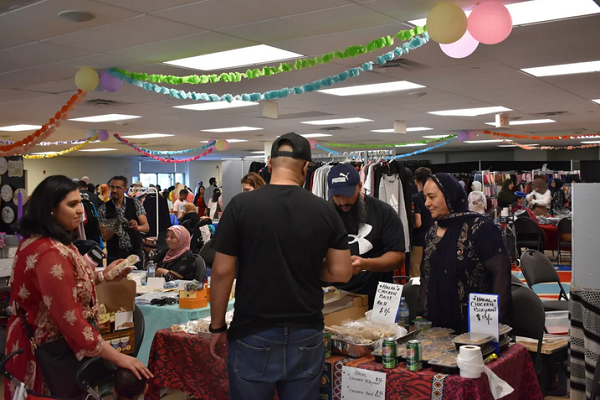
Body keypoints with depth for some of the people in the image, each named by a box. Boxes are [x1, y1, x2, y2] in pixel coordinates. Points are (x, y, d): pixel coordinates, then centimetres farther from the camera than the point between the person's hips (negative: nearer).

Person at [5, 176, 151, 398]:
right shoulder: (50, 253, -28)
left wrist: (102, 276, 3)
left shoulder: (37, 240, 5)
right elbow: (70, 320, -31)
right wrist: (118, 358, -27)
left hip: (38, 342, 10)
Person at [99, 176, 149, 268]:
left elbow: (146, 227, -5)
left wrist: (137, 227, -26)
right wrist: (113, 229, -22)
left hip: (135, 252, 0)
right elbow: (104, 237, -1)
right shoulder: (104, 209, -1)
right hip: (114, 255, 0)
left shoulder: (135, 203, 0)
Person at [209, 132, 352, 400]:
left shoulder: (241, 205, -9)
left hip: (253, 334, -2)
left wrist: (217, 327, 3)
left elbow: (222, 272, -8)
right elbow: (342, 272, -1)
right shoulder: (325, 211, -3)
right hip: (306, 335, 2)